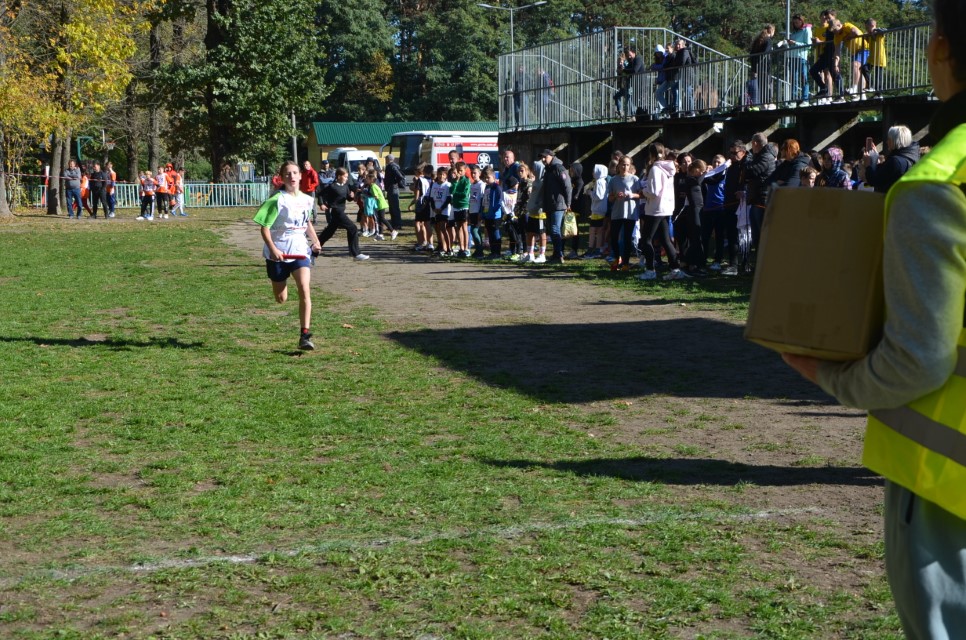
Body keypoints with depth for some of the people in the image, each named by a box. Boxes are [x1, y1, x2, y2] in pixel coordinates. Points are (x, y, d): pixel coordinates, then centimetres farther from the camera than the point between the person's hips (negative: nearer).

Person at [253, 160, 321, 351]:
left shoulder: (307, 200, 4)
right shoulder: (277, 200, -12)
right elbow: (264, 228, -13)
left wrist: (315, 241, 9)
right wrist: (273, 249, -26)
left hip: (300, 251, 3)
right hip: (279, 253, -3)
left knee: (305, 290, -18)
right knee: (281, 299, 10)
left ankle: (305, 335, -16)